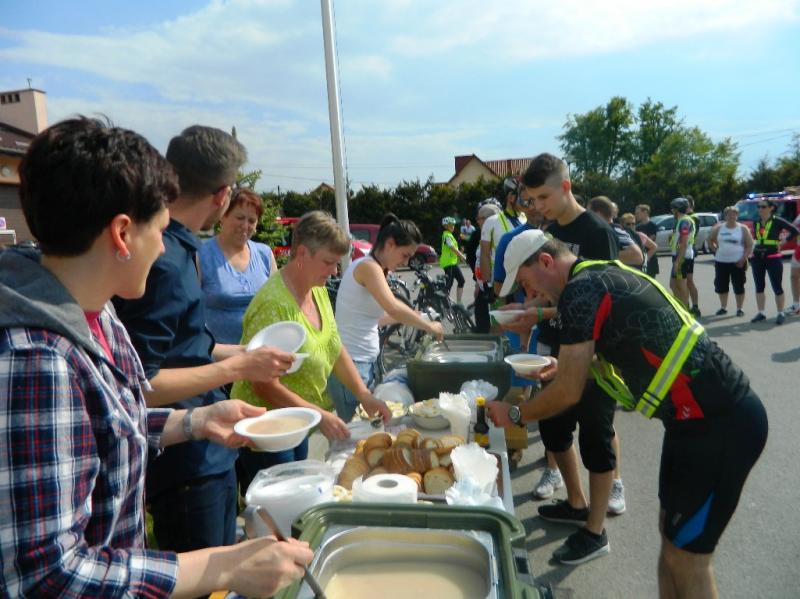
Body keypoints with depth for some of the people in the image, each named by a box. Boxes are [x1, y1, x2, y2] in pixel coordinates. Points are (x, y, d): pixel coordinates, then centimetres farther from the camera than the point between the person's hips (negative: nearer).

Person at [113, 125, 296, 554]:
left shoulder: (182, 249, 6)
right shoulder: (162, 261, -23)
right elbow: (141, 385, -25)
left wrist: (240, 354, 19)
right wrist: (237, 367, -19)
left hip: (211, 455, 9)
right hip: (185, 466, -9)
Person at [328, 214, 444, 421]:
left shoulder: (377, 269, 13)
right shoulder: (368, 266, -15)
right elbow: (394, 308, -28)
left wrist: (416, 317, 11)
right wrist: (429, 326, -16)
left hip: (368, 361, 9)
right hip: (350, 363, -9)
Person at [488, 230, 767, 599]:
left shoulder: (580, 289, -17)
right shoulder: (605, 275, 12)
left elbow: (569, 392, -14)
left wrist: (515, 415, 2)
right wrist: (571, 366, 19)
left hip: (720, 424, -9)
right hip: (703, 415, 9)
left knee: (687, 557, 4)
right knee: (671, 531, 19)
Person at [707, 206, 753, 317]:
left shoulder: (743, 228, 1)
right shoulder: (718, 228, 6)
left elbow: (749, 245, -1)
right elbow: (710, 240, 19)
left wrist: (743, 258, -12)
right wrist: (716, 250, 5)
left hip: (737, 262, -2)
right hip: (721, 261, 3)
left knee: (739, 286, -1)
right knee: (721, 286, 7)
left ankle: (739, 309, 8)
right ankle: (723, 307, 19)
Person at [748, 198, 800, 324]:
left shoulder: (777, 221, -6)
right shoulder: (756, 223, 7)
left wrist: (784, 241, -6)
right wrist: (752, 252, 9)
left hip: (773, 258, -5)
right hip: (757, 258, 5)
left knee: (777, 287, 0)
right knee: (759, 286, 9)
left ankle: (781, 314, 10)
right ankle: (761, 313, 17)